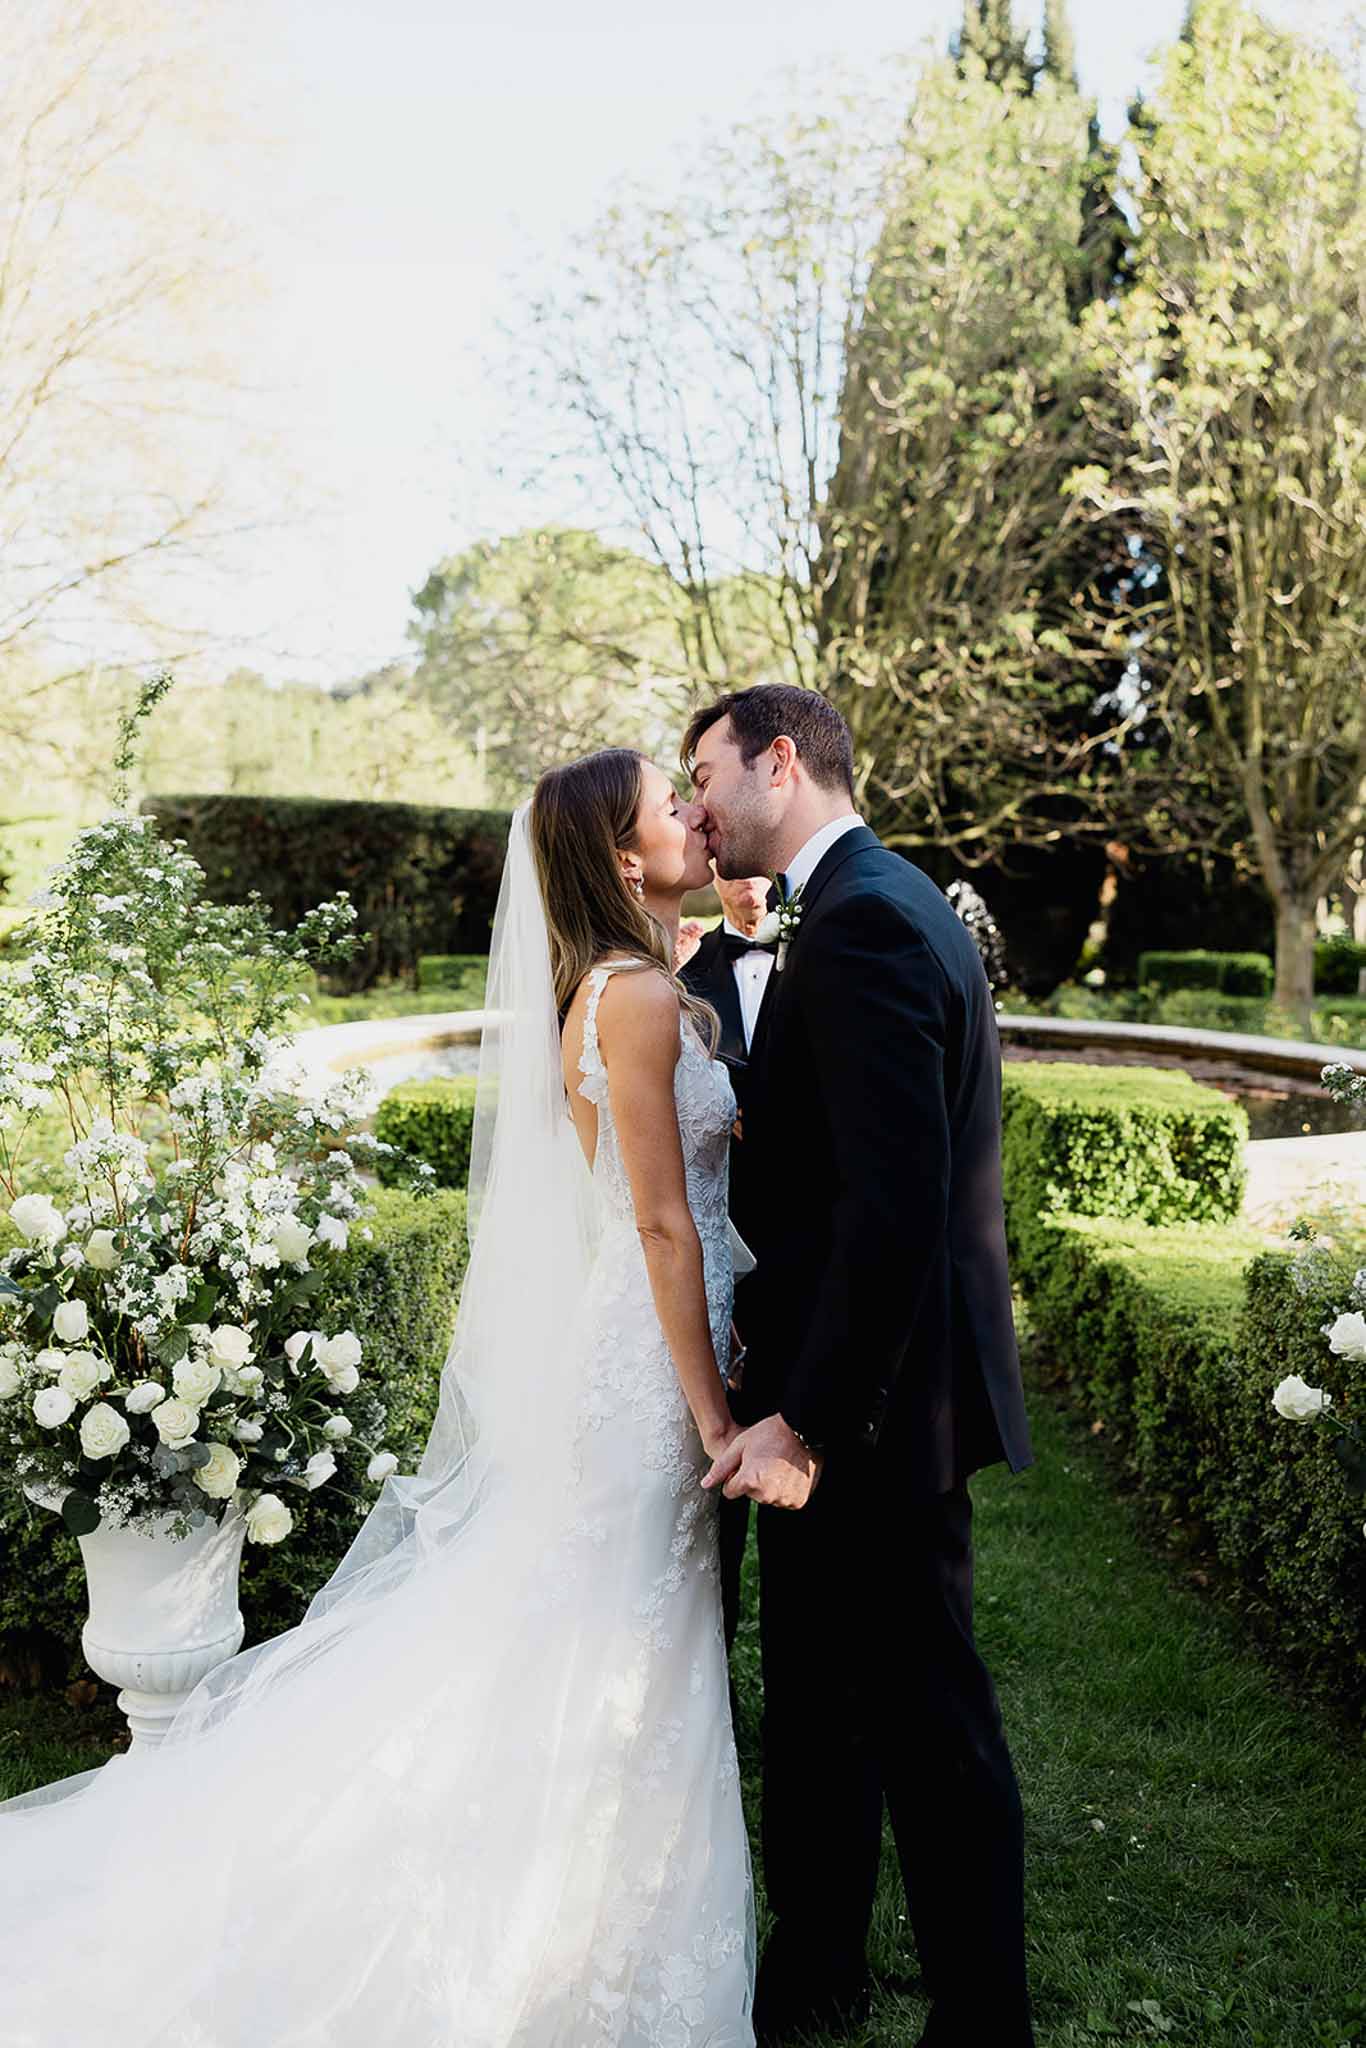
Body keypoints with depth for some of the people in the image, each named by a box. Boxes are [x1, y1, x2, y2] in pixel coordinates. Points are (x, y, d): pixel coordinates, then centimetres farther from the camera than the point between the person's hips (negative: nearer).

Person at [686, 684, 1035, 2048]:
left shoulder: (861, 924, -20)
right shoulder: (878, 904, 12)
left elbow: (894, 1205, -27)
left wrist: (808, 1422, -23)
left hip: (874, 1400, -10)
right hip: (839, 1386, 10)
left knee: (927, 1722, 6)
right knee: (818, 1696, 21)